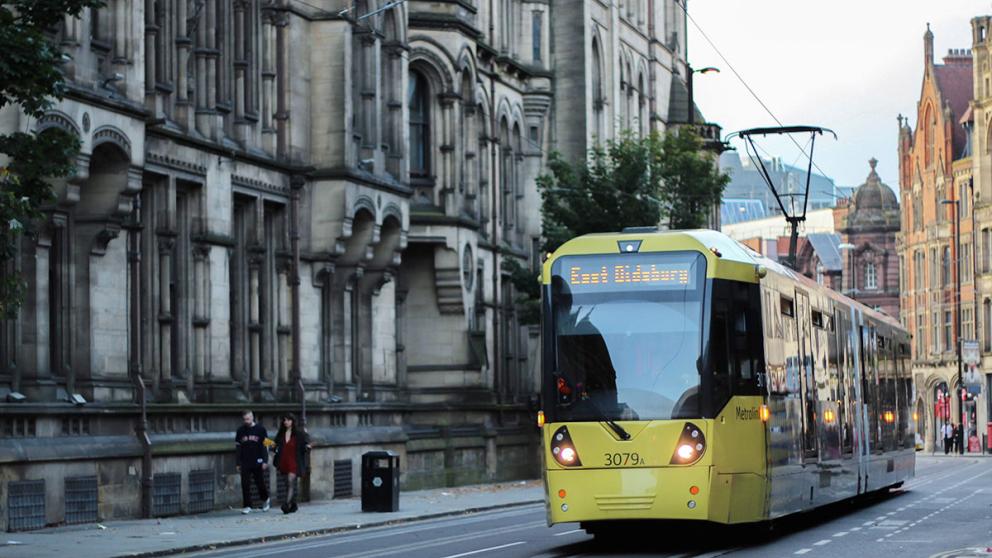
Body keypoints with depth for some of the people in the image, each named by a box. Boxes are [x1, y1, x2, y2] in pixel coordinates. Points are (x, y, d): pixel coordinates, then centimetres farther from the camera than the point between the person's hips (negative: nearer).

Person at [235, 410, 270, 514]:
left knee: (260, 483, 5)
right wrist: (238, 464, 7)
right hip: (245, 463, 2)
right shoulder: (240, 431, 7)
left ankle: (266, 499, 30)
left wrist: (265, 461, -7)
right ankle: (247, 506, 0)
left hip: (258, 463, -2)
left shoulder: (260, 429, 0)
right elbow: (237, 448, 11)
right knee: (245, 485, -4)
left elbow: (265, 446, 0)